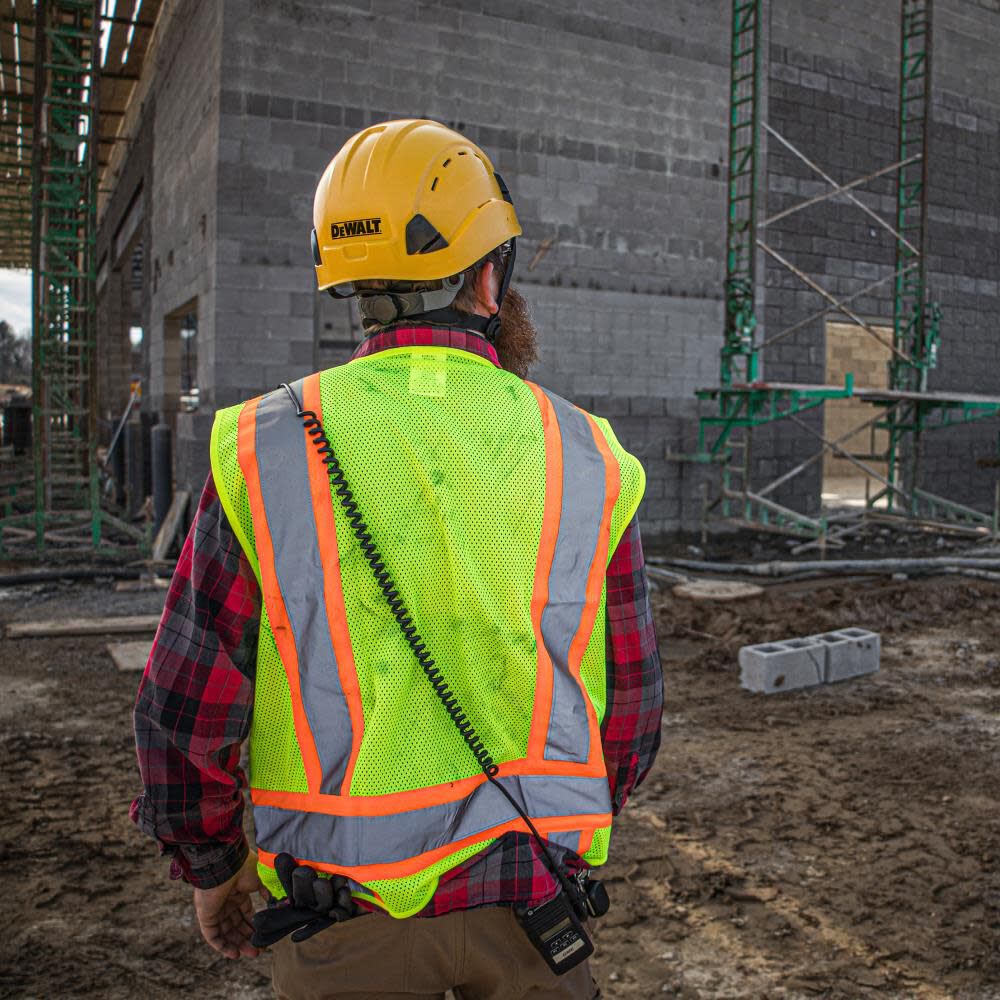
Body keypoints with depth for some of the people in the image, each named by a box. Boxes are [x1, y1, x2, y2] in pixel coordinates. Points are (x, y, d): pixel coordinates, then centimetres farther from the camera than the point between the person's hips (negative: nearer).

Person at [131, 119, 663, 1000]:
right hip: (528, 893, 1)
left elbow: (187, 711, -8)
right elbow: (628, 706, 1)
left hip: (347, 904, 0)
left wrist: (211, 864, 10)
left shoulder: (267, 452, -12)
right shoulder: (585, 463, -7)